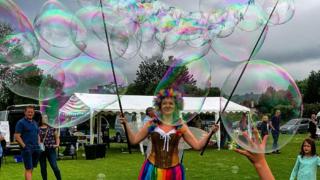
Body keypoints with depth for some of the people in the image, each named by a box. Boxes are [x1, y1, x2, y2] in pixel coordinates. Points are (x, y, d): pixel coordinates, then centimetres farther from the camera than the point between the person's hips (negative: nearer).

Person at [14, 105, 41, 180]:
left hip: (36, 149, 7)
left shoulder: (35, 123, 18)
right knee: (28, 169, -10)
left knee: (31, 168, 13)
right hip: (27, 149, -7)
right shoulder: (21, 122, -3)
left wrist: (39, 145, 12)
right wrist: (24, 146, -17)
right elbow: (17, 136, -10)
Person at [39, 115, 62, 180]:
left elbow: (57, 137, 14)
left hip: (51, 150, 0)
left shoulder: (52, 128, 7)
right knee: (43, 167, 7)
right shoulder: (38, 129, 2)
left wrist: (57, 144, -2)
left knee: (55, 166, -7)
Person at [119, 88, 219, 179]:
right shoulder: (152, 124, 0)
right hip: (152, 169, 0)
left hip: (173, 171, 0)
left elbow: (197, 145, -2)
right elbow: (134, 140, 1)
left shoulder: (181, 126, -1)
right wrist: (126, 124, -9)